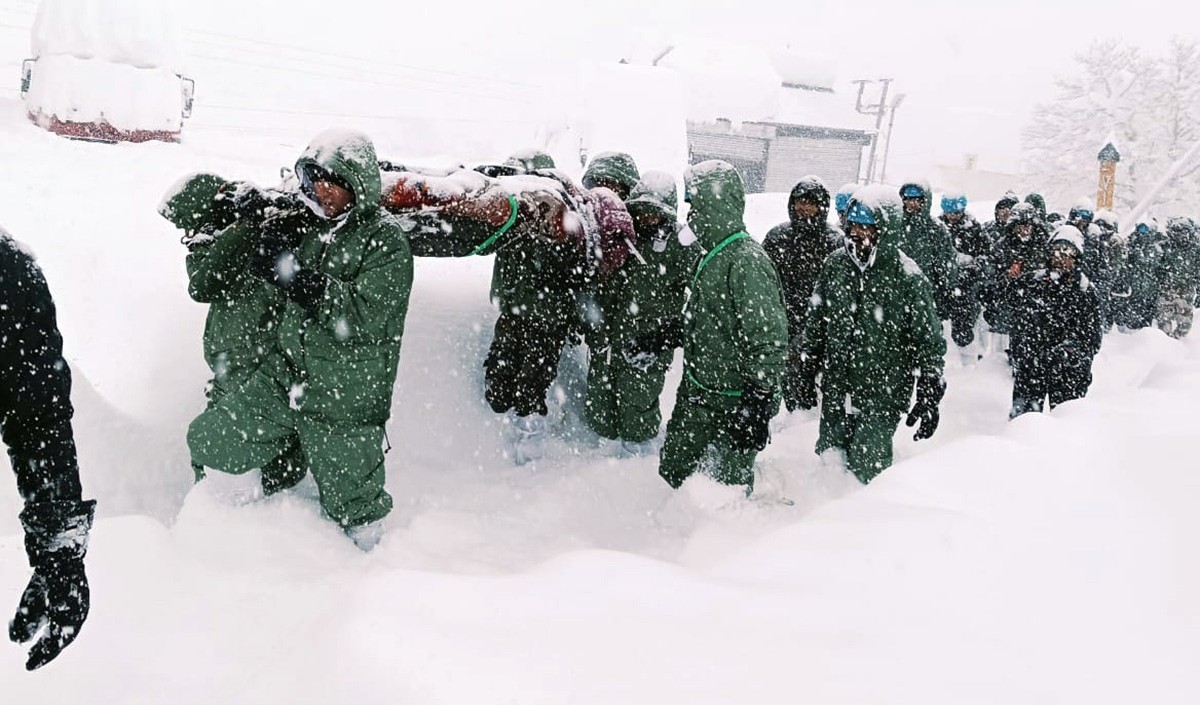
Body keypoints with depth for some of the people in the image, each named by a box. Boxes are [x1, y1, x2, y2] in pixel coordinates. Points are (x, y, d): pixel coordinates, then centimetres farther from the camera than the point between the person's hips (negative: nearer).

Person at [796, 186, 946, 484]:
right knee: (828, 462, 13)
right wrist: (808, 375, 14)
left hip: (882, 397, -5)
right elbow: (816, 322, 12)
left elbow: (929, 344, -6)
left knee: (867, 471, -3)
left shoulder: (909, 279, -11)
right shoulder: (835, 264, 2)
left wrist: (929, 398, -8)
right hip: (834, 392, 5)